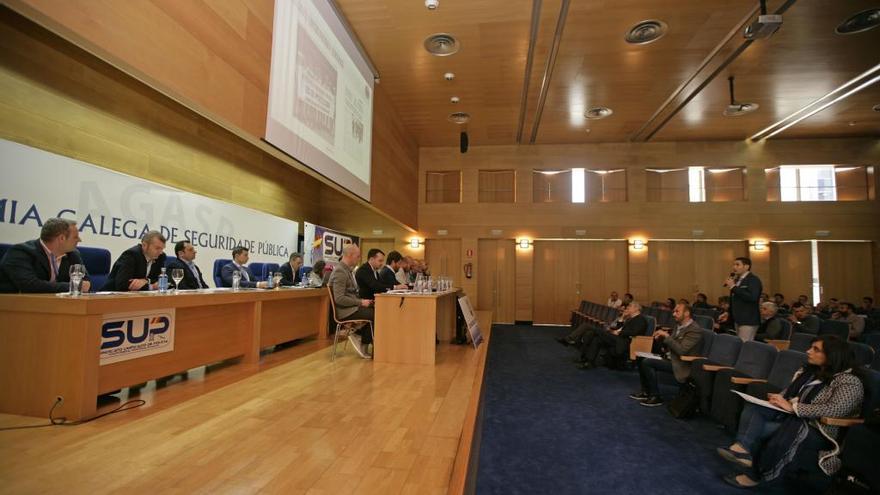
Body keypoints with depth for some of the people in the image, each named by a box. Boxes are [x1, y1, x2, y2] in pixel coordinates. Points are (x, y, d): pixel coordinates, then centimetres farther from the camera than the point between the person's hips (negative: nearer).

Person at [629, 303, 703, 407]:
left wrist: (666, 336, -22)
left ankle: (655, 396, -9)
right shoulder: (679, 325, 10)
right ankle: (645, 391, 10)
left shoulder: (694, 330, -18)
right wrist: (661, 337, -2)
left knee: (647, 362, -22)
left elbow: (681, 350, -27)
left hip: (680, 363, -9)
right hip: (669, 357, 9)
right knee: (641, 358, 1)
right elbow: (670, 344, 18)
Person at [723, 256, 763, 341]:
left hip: (748, 321, -8)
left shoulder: (754, 279, -9)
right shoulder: (737, 279, 13)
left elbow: (752, 297, -25)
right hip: (737, 319, 8)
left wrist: (733, 287, -22)